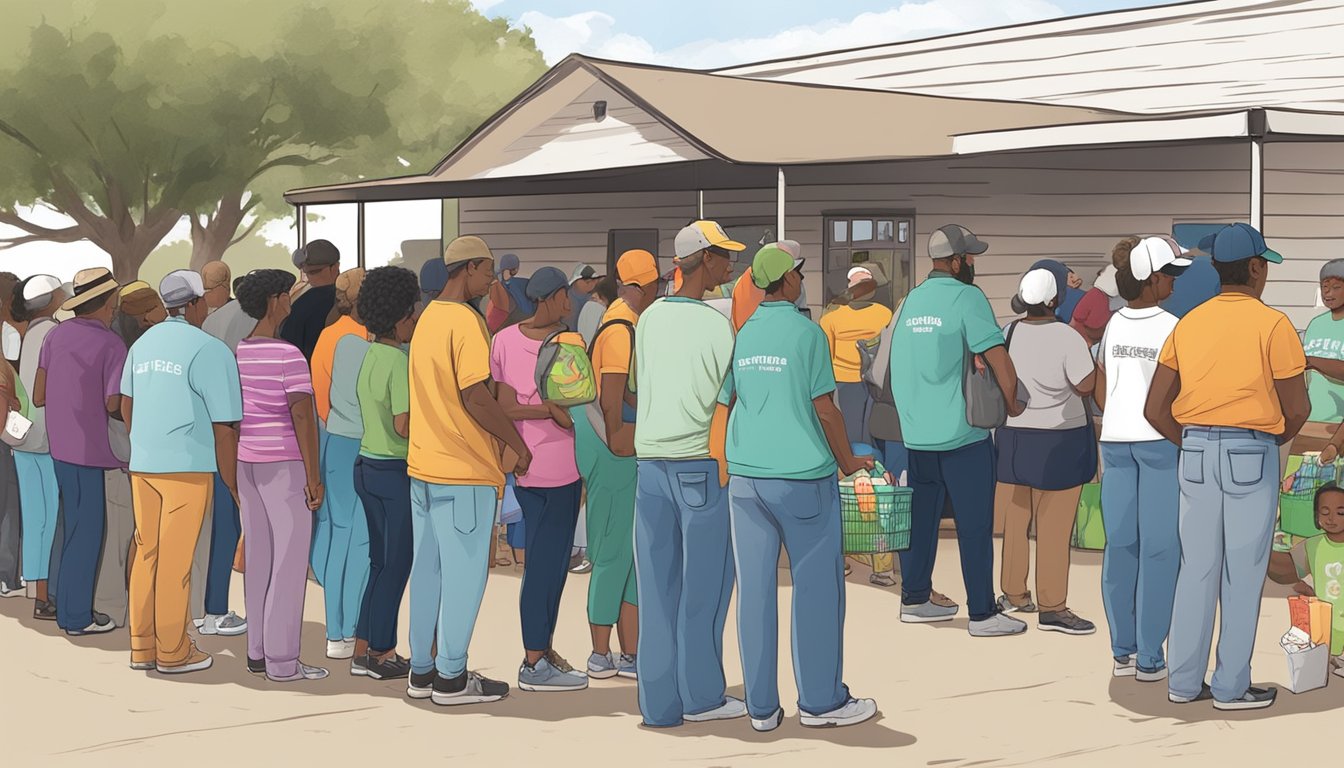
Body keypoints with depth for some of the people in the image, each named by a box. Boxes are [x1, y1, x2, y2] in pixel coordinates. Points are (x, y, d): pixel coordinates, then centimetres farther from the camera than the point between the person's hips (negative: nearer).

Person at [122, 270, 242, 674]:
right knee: (175, 559, -1)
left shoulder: (143, 343, 11)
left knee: (147, 552, 12)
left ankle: (142, 646, 17)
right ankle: (172, 652, 7)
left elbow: (126, 406, 19)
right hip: (188, 465, -6)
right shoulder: (210, 351, -10)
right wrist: (231, 484, -3)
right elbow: (225, 426, -10)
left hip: (142, 463, 6)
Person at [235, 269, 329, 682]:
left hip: (246, 462, 8)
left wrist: (233, 475, 19)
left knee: (258, 557, 13)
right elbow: (302, 416, -19)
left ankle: (257, 651, 17)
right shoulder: (288, 355, -15)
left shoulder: (236, 353, 7)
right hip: (284, 464, -8)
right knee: (291, 559, -2)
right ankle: (282, 660, -2)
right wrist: (314, 476, -15)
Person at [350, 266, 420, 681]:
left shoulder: (370, 355, 8)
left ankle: (367, 645, 21)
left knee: (380, 560, 16)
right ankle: (382, 651, 8)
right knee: (397, 563, 2)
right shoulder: (399, 361, -18)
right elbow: (403, 426, -23)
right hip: (396, 471, -8)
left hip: (367, 464, 8)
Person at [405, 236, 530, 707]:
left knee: (427, 570, 13)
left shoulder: (428, 318, 13)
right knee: (464, 573, -1)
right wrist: (518, 444, -12)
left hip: (422, 465, 9)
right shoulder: (465, 321, -15)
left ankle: (422, 671, 20)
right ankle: (451, 678, 4)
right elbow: (475, 396, -22)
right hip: (465, 471, -9)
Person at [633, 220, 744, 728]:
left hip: (650, 458, 5)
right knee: (705, 583, 4)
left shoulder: (649, 318, 7)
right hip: (702, 460, -5)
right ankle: (700, 695, 10)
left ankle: (658, 700, 10)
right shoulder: (719, 324, -9)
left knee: (657, 583, 7)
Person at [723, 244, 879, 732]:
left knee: (755, 590, 6)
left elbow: (724, 405, 10)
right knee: (818, 587, 6)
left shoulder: (738, 335, 6)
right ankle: (821, 701, 11)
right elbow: (825, 409, -9)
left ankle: (761, 707, 9)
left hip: (745, 474, 5)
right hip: (803, 473, -5)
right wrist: (847, 461, 6)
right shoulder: (806, 333, -9)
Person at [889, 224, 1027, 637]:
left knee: (920, 516, 15)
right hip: (962, 433, -7)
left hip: (917, 432, 7)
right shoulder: (967, 297, -12)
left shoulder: (912, 300, 10)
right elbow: (998, 357, -15)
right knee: (975, 524, -1)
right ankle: (983, 614, 1)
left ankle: (914, 599, 23)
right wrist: (1011, 402, -2)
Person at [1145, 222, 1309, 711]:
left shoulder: (1188, 325, 6)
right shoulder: (1272, 325, -8)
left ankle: (1184, 682, 15)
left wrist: (1193, 443, 15)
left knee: (1196, 569, 11)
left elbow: (1155, 409, 5)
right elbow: (1297, 408, -5)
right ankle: (1232, 686, 8)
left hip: (1196, 452, 5)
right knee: (1243, 574, 3)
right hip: (1252, 456, -5)